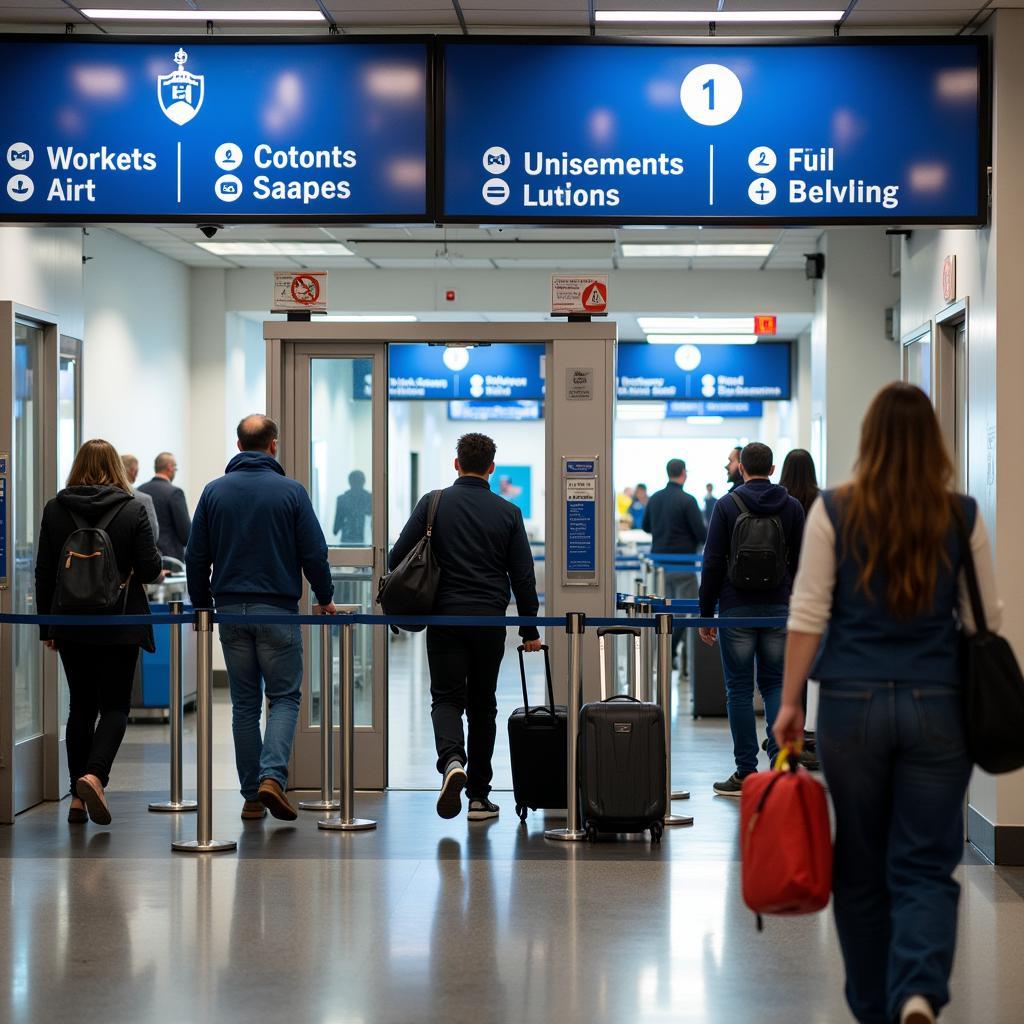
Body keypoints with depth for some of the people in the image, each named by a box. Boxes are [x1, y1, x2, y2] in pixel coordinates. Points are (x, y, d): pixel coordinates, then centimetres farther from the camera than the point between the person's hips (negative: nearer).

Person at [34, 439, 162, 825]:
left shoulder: (55, 510, 0)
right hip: (119, 626, -3)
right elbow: (150, 569, -9)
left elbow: (44, 573, 2)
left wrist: (46, 627, 9)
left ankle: (78, 796, 11)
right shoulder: (132, 510, -7)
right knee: (114, 706, 4)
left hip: (71, 626, 3)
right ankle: (94, 775, -21)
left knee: (81, 706, 13)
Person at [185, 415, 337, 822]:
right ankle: (273, 775, -16)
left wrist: (202, 604, 16)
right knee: (284, 696, 5)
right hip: (277, 610, -3)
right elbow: (314, 553, -4)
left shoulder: (214, 491, 3)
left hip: (231, 610, 3)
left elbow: (196, 557, 4)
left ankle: (252, 796, 9)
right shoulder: (291, 491, -4)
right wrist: (325, 599, 12)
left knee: (244, 704, 9)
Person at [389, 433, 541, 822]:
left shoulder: (433, 504, 0)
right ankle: (479, 796, 13)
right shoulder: (507, 512, 2)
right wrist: (530, 630, 10)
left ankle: (452, 761, -29)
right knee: (482, 706, 11)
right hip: (490, 621, 1)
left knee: (447, 698, 2)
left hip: (445, 618, -1)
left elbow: (398, 557, -3)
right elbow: (523, 576, 2)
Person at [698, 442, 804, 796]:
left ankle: (746, 774, 2)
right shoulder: (792, 507, 4)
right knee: (775, 683, 12)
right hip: (779, 609, 3)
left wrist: (705, 614, 0)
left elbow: (713, 564, -6)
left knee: (739, 689, 2)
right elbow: (800, 564, 6)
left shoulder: (727, 505, -4)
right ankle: (780, 759, 0)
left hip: (737, 609, -3)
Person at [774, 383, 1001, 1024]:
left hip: (853, 705, 0)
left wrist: (791, 701, 4)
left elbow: (807, 616, -4)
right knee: (926, 867, 3)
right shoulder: (962, 517, -1)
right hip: (938, 707, 0)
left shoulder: (835, 512, -4)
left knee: (860, 869, 13)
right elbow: (986, 619, 5)